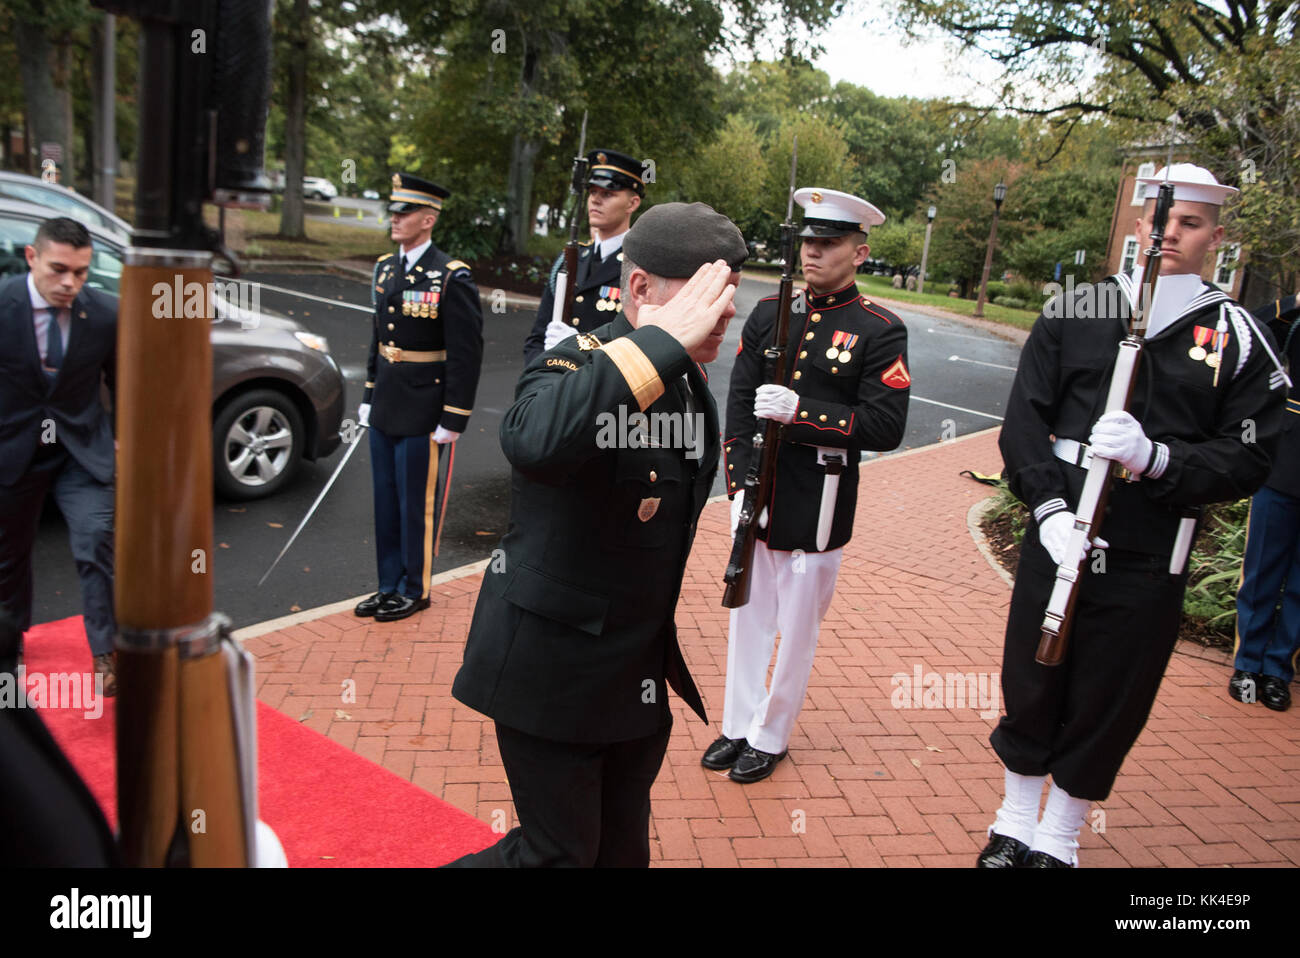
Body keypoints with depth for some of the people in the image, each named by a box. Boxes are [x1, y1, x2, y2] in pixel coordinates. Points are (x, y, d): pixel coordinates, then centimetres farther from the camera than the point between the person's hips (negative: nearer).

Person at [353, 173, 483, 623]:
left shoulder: (452, 278, -14)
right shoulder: (386, 268, 9)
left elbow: (467, 353, -15)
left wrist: (453, 419, -16)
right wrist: (369, 396, 16)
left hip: (424, 416, -7)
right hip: (385, 412, 7)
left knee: (418, 505, 5)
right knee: (386, 501, 15)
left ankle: (415, 589, 21)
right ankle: (390, 586, 29)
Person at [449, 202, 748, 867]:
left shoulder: (691, 380, 4)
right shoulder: (577, 365, -21)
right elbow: (532, 443, -48)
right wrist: (662, 342, -40)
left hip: (638, 675, 8)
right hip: (552, 671, -8)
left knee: (622, 846, 21)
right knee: (560, 851, 5)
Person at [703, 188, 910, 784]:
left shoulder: (881, 331, -7)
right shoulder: (769, 313, 6)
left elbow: (885, 428, -14)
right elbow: (739, 401, 4)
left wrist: (801, 411, -25)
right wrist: (739, 483, -6)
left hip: (816, 508, -4)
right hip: (756, 494, 4)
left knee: (797, 626, 9)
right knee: (749, 614, 15)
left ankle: (770, 736, 28)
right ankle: (737, 726, 32)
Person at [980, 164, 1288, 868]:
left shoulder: (1237, 338, 2)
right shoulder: (1074, 312, 4)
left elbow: (1248, 459, -2)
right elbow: (1023, 418, 0)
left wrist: (1155, 457, -19)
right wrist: (1049, 505, -13)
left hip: (1150, 563, 0)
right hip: (1056, 538, 1)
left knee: (1109, 708, 11)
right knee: (1029, 686, 11)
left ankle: (1059, 841, 33)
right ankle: (1014, 825, 35)